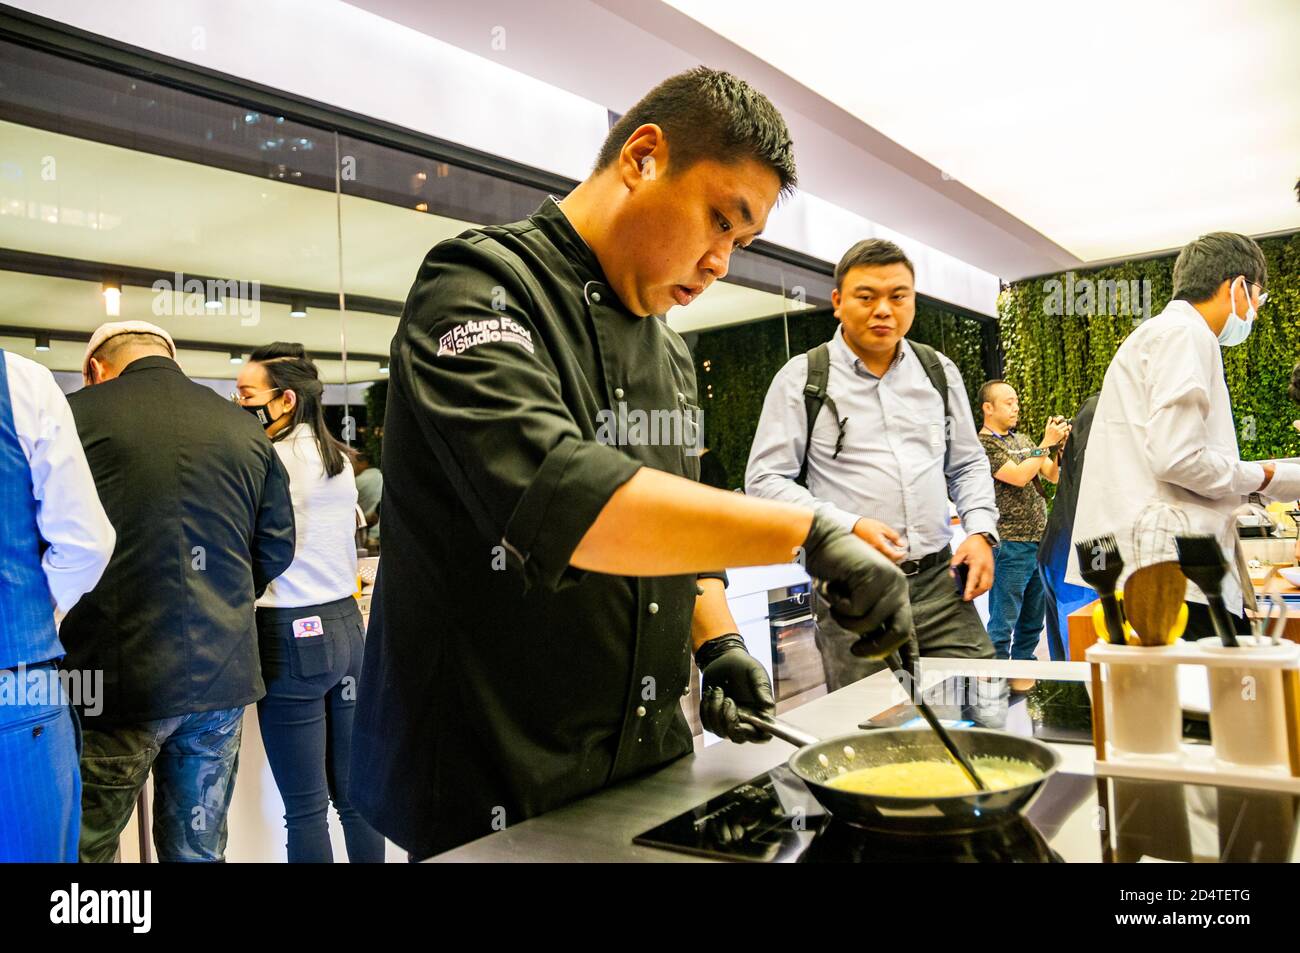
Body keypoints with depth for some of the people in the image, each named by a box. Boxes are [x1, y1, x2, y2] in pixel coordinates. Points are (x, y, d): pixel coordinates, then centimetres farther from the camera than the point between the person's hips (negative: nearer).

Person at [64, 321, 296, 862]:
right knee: (199, 849, 16)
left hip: (116, 676, -4)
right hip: (222, 674, 4)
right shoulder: (247, 429, 7)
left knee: (83, 847, 11)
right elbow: (277, 548, 10)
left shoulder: (76, 415, -5)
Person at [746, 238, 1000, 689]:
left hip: (940, 583, 4)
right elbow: (765, 480, -5)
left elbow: (968, 464, 21)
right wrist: (848, 527, -15)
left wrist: (981, 532, 4)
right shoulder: (802, 378, -1)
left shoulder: (940, 372, 12)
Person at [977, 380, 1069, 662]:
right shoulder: (984, 445, -8)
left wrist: (1062, 445, -1)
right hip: (1010, 546, -8)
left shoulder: (1021, 439, 17)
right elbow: (1019, 476, -19)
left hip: (1040, 541, 8)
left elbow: (1054, 475, 14)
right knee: (1003, 623, -3)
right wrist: (1046, 443, -15)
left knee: (1033, 621, 15)